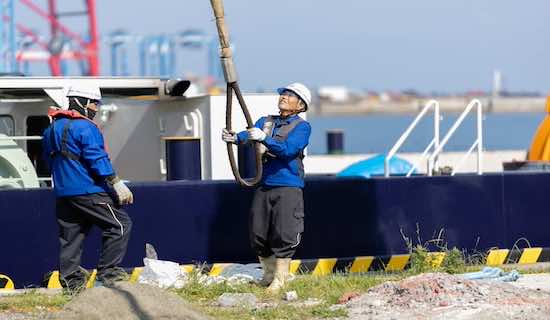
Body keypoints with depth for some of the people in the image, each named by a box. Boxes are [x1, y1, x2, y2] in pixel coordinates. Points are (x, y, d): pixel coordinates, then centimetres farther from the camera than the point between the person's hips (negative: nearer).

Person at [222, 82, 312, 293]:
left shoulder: (302, 126, 1)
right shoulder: (265, 121, 17)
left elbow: (288, 149, -15)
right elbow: (249, 135, -2)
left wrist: (264, 138, -30)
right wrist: (235, 138, -24)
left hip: (288, 187, -5)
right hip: (264, 186, 5)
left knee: (284, 235, -11)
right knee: (258, 235, 4)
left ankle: (280, 279, -3)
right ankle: (269, 274, 21)